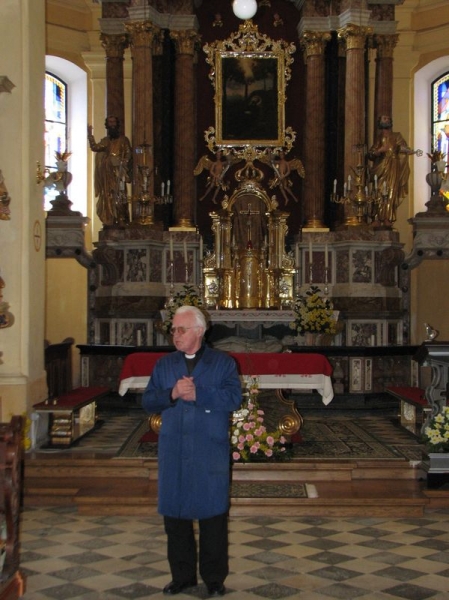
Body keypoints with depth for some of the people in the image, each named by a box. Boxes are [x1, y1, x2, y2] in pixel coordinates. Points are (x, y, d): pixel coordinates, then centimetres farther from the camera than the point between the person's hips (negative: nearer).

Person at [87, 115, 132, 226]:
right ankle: (110, 221, -2)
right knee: (108, 197, -2)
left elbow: (128, 153, 2)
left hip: (119, 172, -3)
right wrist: (90, 135, -4)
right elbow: (94, 147, 3)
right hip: (108, 173, 3)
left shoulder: (123, 139, 11)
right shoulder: (105, 141, 18)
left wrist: (122, 163, -13)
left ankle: (122, 220, -13)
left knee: (119, 197, -12)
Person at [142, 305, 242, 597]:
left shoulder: (223, 362, 1)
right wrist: (171, 394, -14)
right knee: (175, 513, 8)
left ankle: (215, 578, 17)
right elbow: (147, 402, 4)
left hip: (210, 452, -3)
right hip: (173, 452, 3)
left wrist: (197, 394, -16)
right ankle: (182, 575, 23)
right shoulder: (164, 364, 11)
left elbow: (234, 398, -12)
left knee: (213, 514, 3)